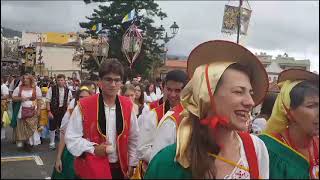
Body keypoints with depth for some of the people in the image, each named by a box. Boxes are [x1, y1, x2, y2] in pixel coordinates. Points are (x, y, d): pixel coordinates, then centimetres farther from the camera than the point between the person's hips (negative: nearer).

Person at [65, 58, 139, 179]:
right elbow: (71, 138, -6)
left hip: (120, 168, 3)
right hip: (91, 169, -3)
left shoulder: (127, 106, -1)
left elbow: (134, 138, 8)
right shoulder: (83, 106, -10)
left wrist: (132, 164, 7)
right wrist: (93, 149, -18)